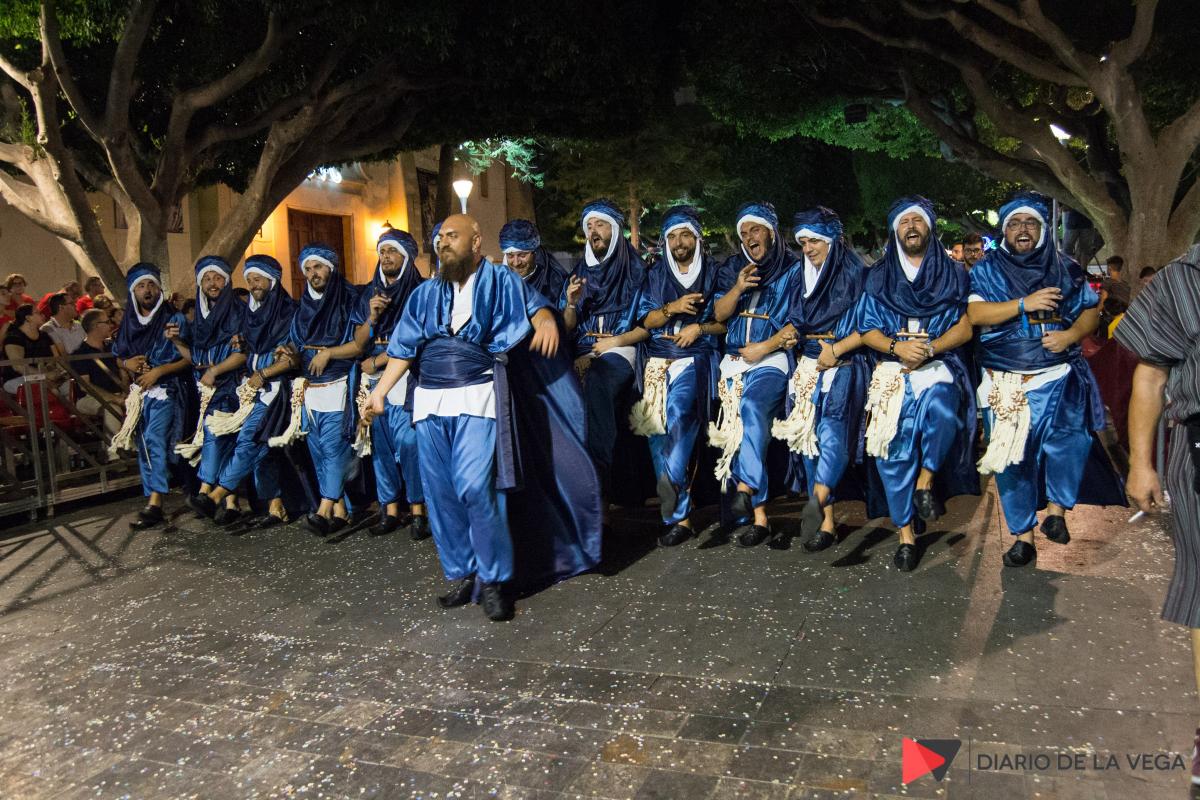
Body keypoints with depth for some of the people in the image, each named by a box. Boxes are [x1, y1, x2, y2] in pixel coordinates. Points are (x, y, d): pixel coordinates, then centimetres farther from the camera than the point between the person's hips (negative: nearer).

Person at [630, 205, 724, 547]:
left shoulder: (714, 273, 10)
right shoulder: (655, 275, 17)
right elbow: (644, 320, 8)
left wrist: (700, 328, -7)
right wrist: (672, 308, -9)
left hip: (695, 358, -3)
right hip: (657, 359, 3)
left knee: (680, 419, -27)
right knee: (658, 431, -10)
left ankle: (676, 515, -25)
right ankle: (679, 514, -4)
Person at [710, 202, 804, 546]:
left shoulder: (794, 269, 5)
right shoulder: (733, 267, 16)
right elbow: (719, 314, 9)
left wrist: (764, 347, -10)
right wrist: (737, 289, -9)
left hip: (773, 358, -4)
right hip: (735, 359, 4)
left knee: (752, 405, -32)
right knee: (735, 427, -10)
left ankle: (746, 487, -34)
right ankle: (756, 512, -9)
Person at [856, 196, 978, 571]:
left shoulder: (953, 274, 12)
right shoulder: (879, 277, 14)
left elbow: (964, 327, 3)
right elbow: (868, 331, 8)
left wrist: (929, 349, -13)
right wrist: (897, 346, -12)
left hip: (939, 367, -1)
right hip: (893, 373, 1)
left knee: (942, 409, -35)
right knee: (895, 453, -6)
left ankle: (926, 480, -11)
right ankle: (906, 534, 6)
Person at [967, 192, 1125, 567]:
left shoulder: (1066, 268, 12)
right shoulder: (986, 270, 7)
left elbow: (1091, 310, 11)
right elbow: (974, 313, -7)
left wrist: (1071, 334, -9)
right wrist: (1024, 304, -17)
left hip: (1059, 377, 0)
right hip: (1005, 382, 0)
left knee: (1069, 437, -25)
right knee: (1013, 458, 4)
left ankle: (1056, 507, -2)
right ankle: (1022, 535, 16)